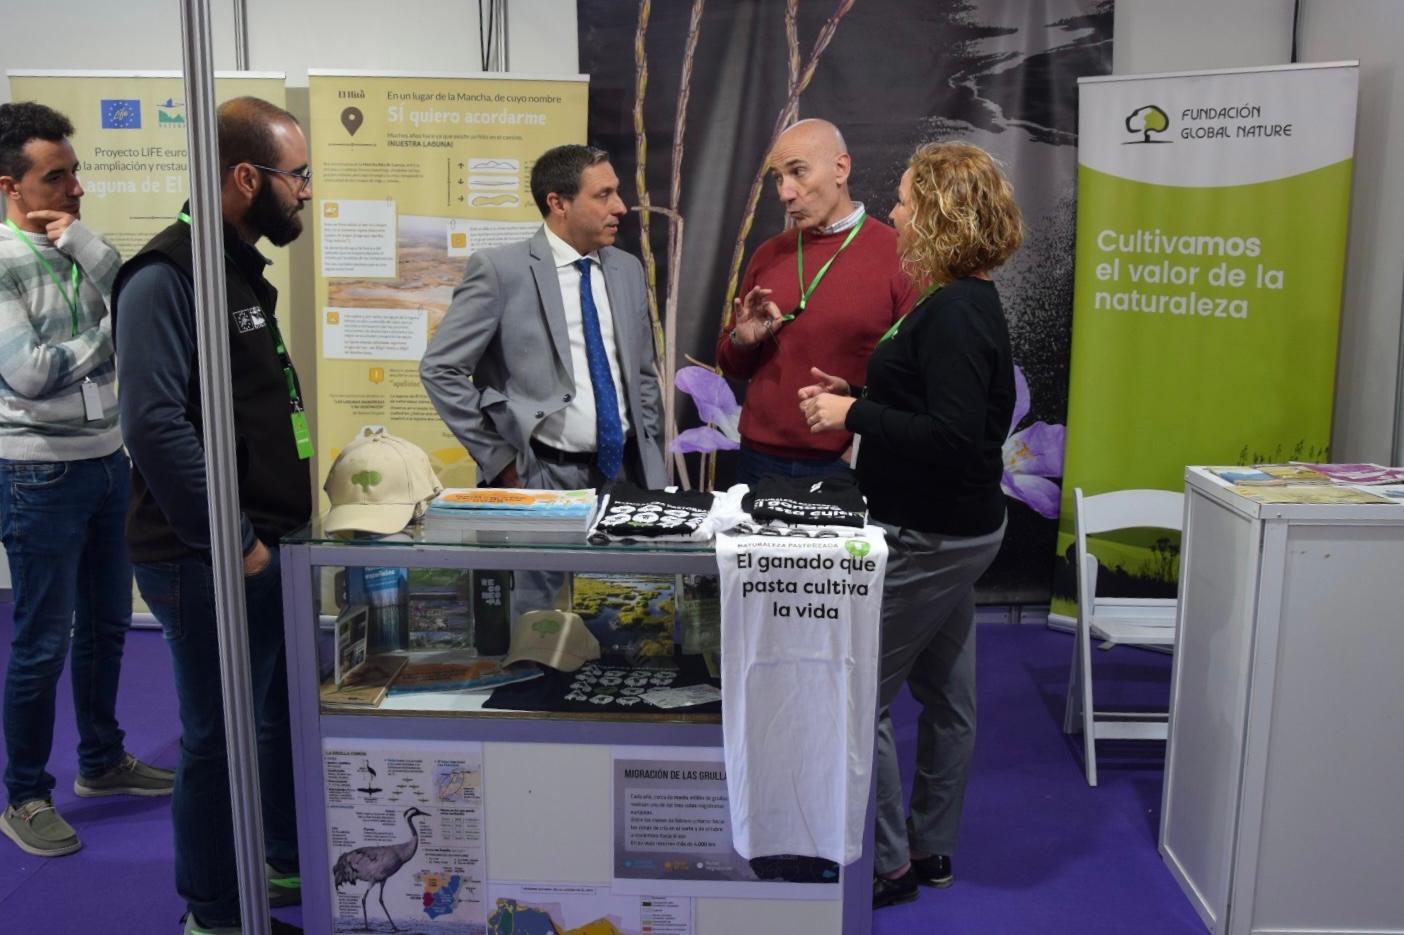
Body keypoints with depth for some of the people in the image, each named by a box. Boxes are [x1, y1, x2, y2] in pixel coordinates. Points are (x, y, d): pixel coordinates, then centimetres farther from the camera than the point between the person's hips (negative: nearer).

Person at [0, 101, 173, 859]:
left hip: (107, 460, 7)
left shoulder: (79, 249, 7)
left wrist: (81, 242, -14)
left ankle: (102, 762, 34)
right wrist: (110, 334, -11)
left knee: (106, 622, 17)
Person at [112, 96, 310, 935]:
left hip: (271, 545, 9)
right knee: (222, 737, 5)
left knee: (290, 715, 20)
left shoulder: (244, 268, 13)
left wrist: (295, 502, 12)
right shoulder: (167, 276, -17)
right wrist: (232, 542, -21)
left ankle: (290, 865, 39)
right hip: (213, 561, -9)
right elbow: (156, 425, -25)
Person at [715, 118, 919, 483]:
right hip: (760, 460, 4)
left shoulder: (899, 255, -7)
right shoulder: (768, 255, 7)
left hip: (847, 466, -4)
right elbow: (733, 365, 16)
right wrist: (743, 342, -6)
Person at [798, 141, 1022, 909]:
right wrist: (859, 393, 7)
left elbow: (953, 436, -28)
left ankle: (886, 866, 15)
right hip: (953, 528, 10)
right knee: (944, 694, 18)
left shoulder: (954, 313, -21)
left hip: (930, 538, -10)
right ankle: (931, 850, 33)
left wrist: (855, 413, -20)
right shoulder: (969, 304, 10)